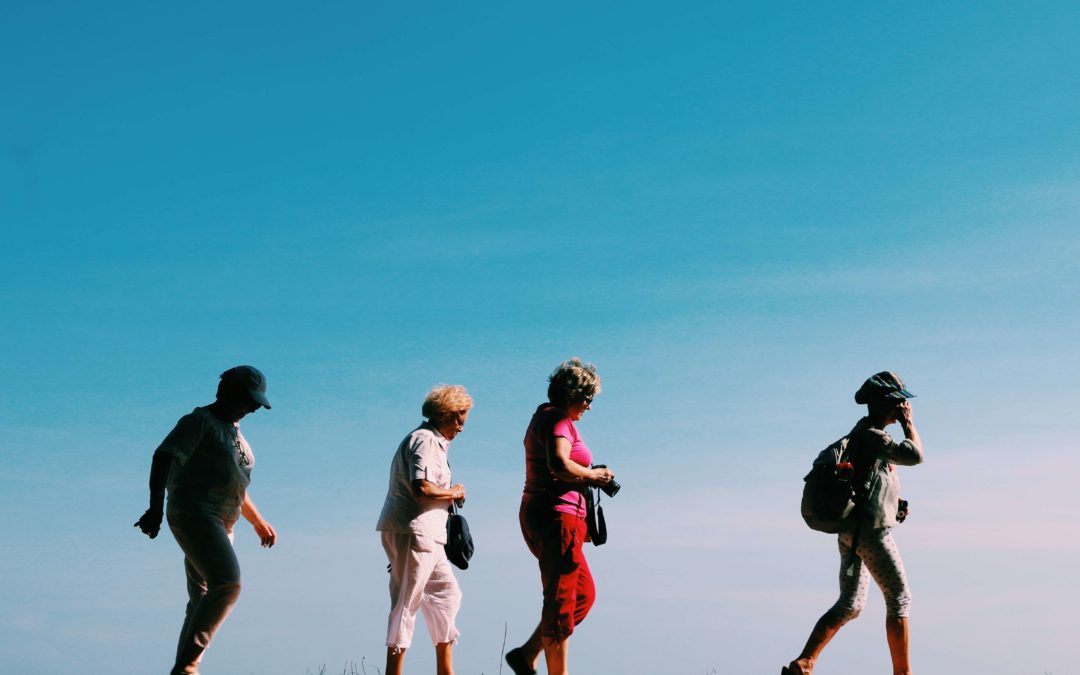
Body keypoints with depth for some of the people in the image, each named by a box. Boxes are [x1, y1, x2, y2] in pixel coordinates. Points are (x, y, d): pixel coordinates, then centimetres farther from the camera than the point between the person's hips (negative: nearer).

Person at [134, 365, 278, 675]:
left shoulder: (234, 432, 23)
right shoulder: (199, 421, -4)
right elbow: (163, 458, -16)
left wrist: (258, 521, 38)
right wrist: (156, 508, -27)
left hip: (220, 525, 9)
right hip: (194, 516, -9)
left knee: (203, 599, 4)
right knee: (227, 584, -23)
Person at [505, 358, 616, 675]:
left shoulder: (543, 417, 19)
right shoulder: (558, 420, -12)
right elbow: (560, 464, -29)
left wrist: (589, 477, 11)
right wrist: (593, 475, -14)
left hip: (537, 515, 10)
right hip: (556, 516, -10)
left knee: (584, 593, 15)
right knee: (562, 602, -6)